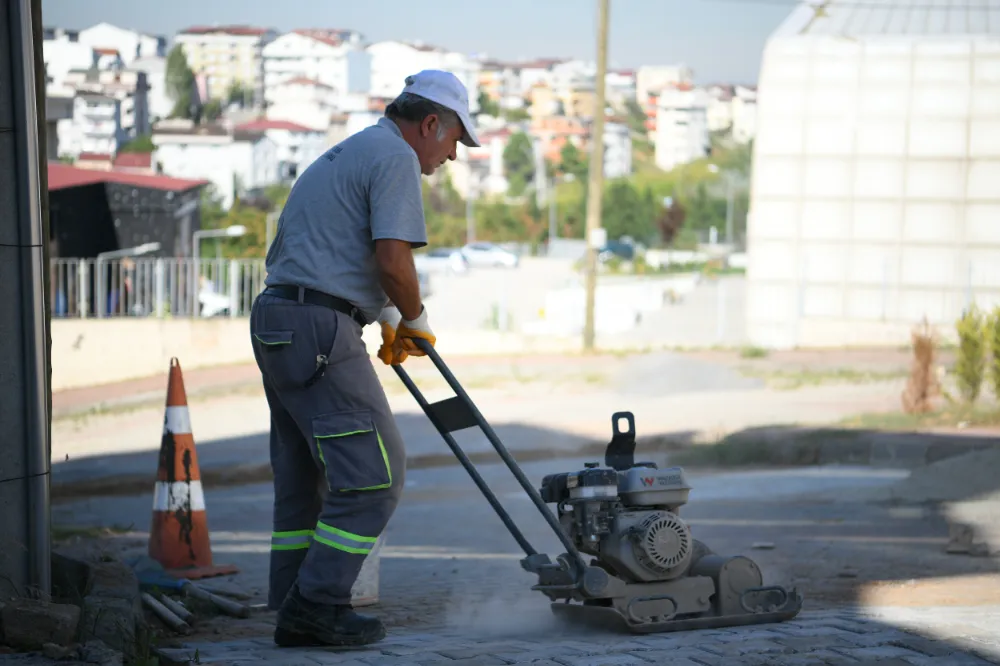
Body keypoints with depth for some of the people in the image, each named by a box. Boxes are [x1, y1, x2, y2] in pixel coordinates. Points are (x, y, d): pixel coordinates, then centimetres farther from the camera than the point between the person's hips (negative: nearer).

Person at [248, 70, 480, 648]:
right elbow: (393, 259, -16)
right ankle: (318, 604, -6)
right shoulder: (396, 157, -6)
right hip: (319, 333, -10)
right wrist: (416, 320, 1)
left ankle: (296, 611, 17)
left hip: (276, 323, 10)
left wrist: (387, 322, 38)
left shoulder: (344, 156, 25)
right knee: (375, 471, -6)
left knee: (304, 475, 14)